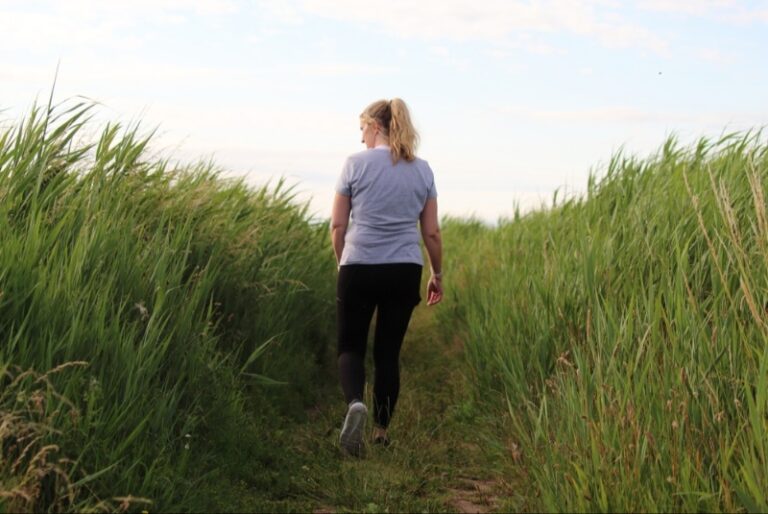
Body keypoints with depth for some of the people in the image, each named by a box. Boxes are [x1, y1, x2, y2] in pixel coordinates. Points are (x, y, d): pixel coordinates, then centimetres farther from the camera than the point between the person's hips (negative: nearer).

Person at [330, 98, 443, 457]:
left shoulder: (356, 163, -2)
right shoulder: (422, 170, 7)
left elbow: (337, 225, 0)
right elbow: (432, 232, 8)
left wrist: (342, 263, 15)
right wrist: (438, 274, 19)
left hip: (359, 268, -2)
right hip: (405, 271, 3)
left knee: (351, 346, 9)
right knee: (388, 351, 12)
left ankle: (355, 403, -19)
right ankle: (382, 430, 17)